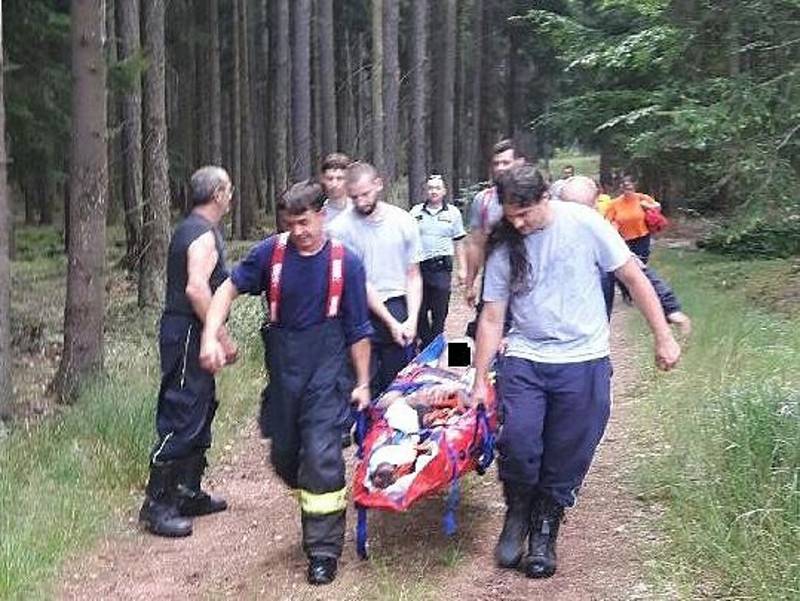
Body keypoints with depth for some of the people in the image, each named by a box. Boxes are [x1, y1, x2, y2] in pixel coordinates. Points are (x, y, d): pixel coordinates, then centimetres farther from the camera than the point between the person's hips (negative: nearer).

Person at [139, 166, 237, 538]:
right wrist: (222, 338, -23)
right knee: (182, 419, -8)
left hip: (188, 334, 11)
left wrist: (215, 336, 24)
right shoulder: (204, 234, -15)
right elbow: (196, 289, -27)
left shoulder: (191, 229, 17)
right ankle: (157, 505, -3)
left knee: (201, 411, 17)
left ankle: (188, 493, 25)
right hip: (188, 335, -11)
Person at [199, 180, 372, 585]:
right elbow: (230, 289, 4)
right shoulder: (271, 252, -5)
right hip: (283, 369, 3)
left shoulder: (345, 263, -7)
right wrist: (210, 336, -9)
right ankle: (312, 506, 44)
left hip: (326, 372, -3)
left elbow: (358, 330, -1)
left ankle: (323, 551, 2)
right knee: (284, 454, 15)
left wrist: (363, 383, 1)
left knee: (321, 456, -10)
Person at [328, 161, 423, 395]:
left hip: (398, 308, 2)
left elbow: (413, 276, 8)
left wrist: (412, 319, -5)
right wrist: (391, 323, -9)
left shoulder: (403, 221, 3)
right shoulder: (340, 228, -7)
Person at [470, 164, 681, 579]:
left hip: (584, 361, -1)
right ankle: (517, 515, 13)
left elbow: (633, 278, -1)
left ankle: (545, 532, 24)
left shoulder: (584, 224, -8)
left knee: (567, 459, 3)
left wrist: (663, 338, -2)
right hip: (524, 360, 2)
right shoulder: (503, 246, 1)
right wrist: (480, 381, 5)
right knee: (518, 442, -15)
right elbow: (491, 317, 5)